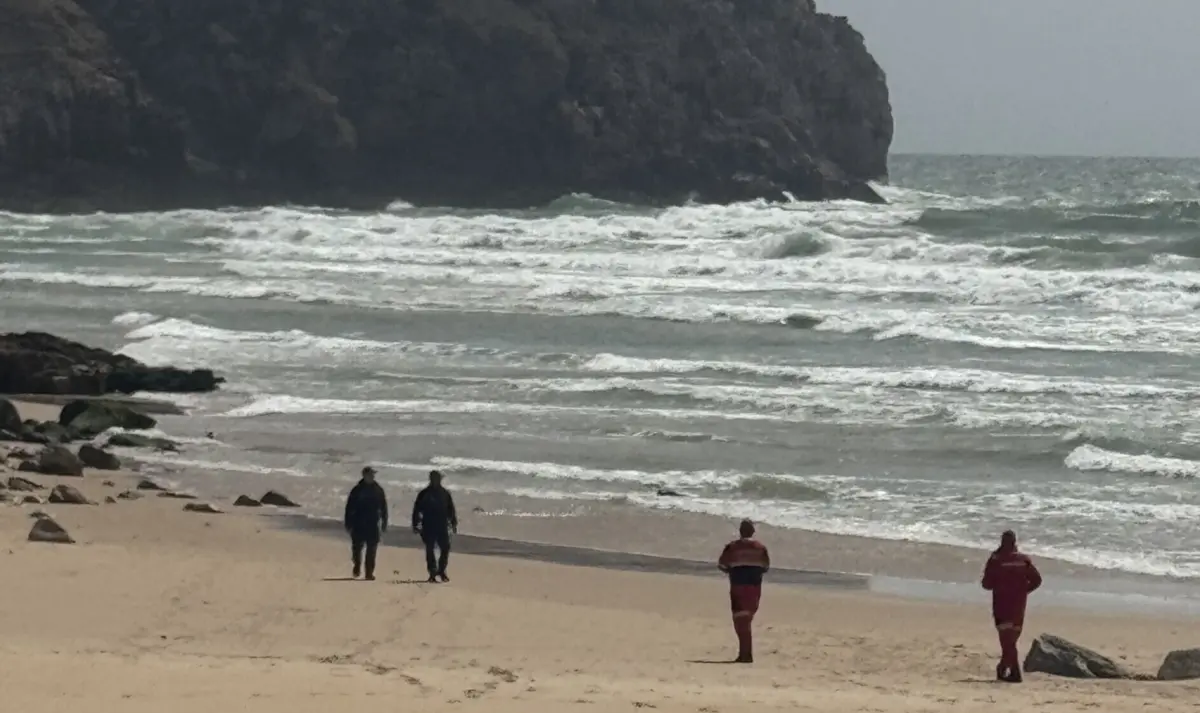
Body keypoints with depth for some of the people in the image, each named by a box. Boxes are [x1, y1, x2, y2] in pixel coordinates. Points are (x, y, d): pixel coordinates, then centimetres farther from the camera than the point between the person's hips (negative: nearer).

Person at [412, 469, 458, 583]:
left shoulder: (445, 494, 9)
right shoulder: (424, 494, 0)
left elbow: (451, 510, 15)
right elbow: (417, 510, 1)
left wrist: (453, 523, 12)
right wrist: (415, 525, -3)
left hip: (442, 527, 2)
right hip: (428, 527, -2)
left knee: (445, 549, -4)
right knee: (430, 550, 1)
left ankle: (441, 571, 11)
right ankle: (432, 573, 7)